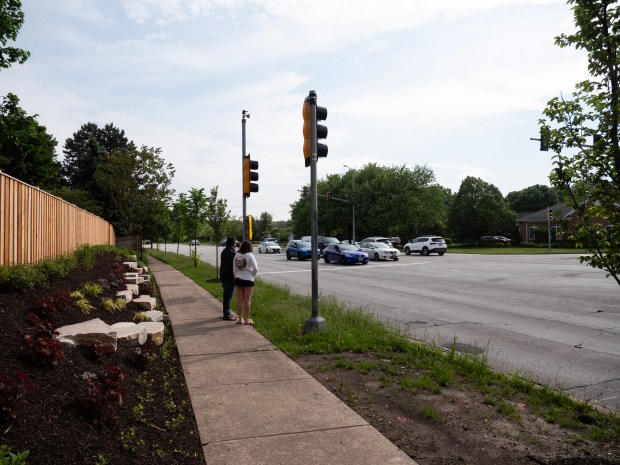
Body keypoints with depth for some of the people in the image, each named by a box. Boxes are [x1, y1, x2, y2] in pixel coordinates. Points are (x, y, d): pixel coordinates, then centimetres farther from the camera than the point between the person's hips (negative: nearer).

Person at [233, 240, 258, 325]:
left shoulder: (236, 255, 2)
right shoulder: (250, 255, -11)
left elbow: (234, 268, 5)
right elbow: (255, 268, -13)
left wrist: (236, 277, 15)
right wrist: (252, 275, 5)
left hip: (238, 279, 4)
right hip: (248, 280, -4)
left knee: (239, 300, 9)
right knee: (247, 300, 3)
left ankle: (240, 319, 15)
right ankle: (247, 319, 9)